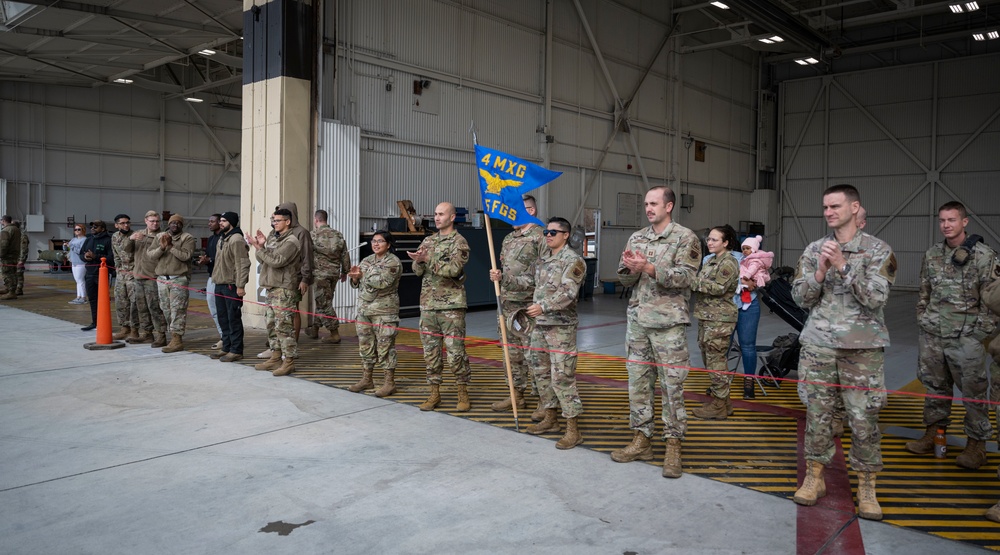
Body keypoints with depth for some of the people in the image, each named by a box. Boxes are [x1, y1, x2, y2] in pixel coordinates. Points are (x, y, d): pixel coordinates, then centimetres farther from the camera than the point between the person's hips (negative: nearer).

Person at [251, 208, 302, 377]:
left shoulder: (291, 241, -11)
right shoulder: (272, 237, 16)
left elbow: (276, 261, -21)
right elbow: (263, 260, 14)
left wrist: (258, 247, -17)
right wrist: (260, 245, -1)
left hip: (284, 289, -9)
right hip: (272, 287, 9)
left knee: (283, 325, -9)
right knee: (272, 324, 14)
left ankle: (289, 361, -5)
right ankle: (275, 358, 23)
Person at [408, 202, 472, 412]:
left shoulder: (459, 242, -4)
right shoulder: (427, 241, 15)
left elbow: (453, 269, -18)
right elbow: (417, 271, 9)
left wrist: (428, 259, -21)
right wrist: (419, 261, -13)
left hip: (451, 305, -6)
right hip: (428, 304, 6)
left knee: (456, 352, -2)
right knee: (430, 351, 9)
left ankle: (463, 394, 10)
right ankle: (434, 393, 18)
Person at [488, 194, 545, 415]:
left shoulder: (540, 238, -10)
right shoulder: (508, 239, 16)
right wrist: (497, 275, 3)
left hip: (529, 308, -8)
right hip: (507, 306, 8)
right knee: (513, 354, 15)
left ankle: (543, 401, 7)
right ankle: (516, 395, 27)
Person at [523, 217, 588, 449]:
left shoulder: (573, 260, -12)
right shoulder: (543, 256, 13)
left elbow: (568, 292, -23)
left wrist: (543, 307, -32)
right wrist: (533, 310, 19)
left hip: (561, 326, -8)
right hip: (539, 324, 9)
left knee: (562, 376, -9)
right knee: (541, 371, 14)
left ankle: (573, 430, -3)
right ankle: (550, 419, 28)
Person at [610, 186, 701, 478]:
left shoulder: (685, 238, -4)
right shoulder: (636, 238, 12)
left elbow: (685, 277, -15)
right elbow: (625, 279, 11)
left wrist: (649, 268, -23)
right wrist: (631, 269, -11)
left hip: (668, 322, -5)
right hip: (637, 320, 6)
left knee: (672, 385, 0)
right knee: (638, 381, 10)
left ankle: (673, 446, 9)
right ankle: (641, 441, 20)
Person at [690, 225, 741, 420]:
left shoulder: (728, 263, -11)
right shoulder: (709, 260, 17)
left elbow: (718, 287, -20)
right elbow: (702, 284, 18)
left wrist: (693, 281, -19)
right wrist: (692, 281, -1)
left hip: (719, 319, -10)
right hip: (705, 316, 10)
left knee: (716, 361, -5)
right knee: (709, 359, 14)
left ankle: (719, 406, 3)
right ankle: (723, 401, 25)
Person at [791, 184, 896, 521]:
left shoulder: (878, 250, -1)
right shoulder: (814, 250, 8)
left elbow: (876, 298, -11)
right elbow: (801, 298, 5)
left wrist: (843, 266, -18)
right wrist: (820, 272, -12)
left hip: (863, 346, -2)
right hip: (819, 344, 2)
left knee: (864, 417, 2)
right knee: (818, 413, 7)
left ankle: (866, 486, 16)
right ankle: (814, 477, 21)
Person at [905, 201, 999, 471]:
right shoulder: (932, 254, 8)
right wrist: (923, 320, 11)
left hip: (966, 339, -5)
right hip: (931, 337, 5)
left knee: (974, 391, 1)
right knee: (935, 386, 14)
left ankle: (977, 444, 13)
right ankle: (933, 434, 26)